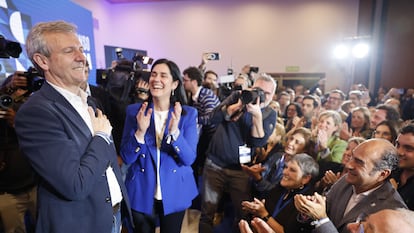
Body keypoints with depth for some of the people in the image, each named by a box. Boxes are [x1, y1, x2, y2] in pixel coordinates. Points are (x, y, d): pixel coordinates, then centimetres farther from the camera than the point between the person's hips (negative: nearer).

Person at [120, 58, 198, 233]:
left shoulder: (188, 114, -9)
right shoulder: (134, 111, -7)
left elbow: (189, 159, -13)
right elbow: (126, 158, -8)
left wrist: (174, 131, -29)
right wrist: (140, 132, -25)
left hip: (175, 194, 0)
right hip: (141, 194, 1)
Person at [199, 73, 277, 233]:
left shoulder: (269, 114, 0)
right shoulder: (237, 96, -1)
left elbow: (259, 142, -13)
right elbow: (214, 118, -13)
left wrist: (257, 115, -24)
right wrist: (240, 104, -23)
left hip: (241, 170, 1)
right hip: (215, 164, 0)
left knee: (244, 214, 12)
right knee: (207, 212, 10)